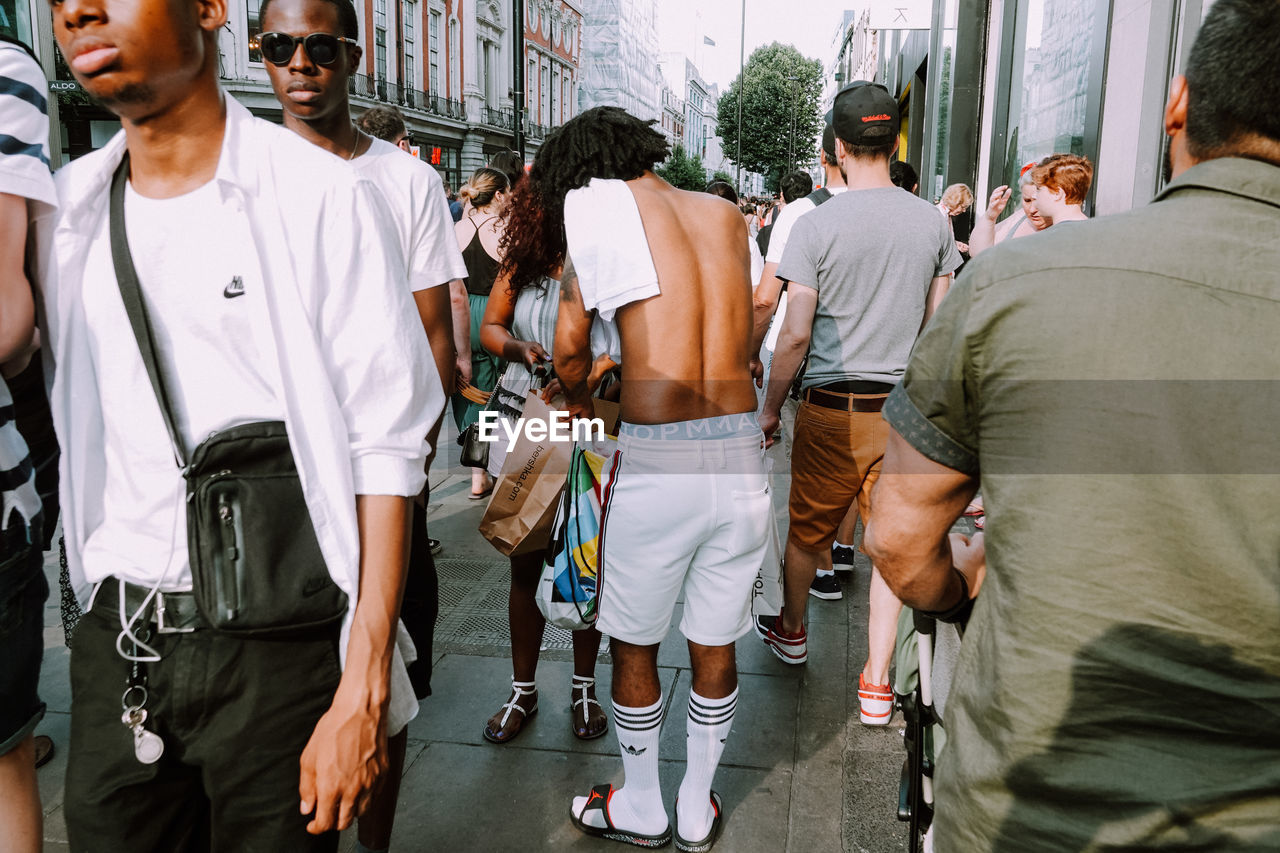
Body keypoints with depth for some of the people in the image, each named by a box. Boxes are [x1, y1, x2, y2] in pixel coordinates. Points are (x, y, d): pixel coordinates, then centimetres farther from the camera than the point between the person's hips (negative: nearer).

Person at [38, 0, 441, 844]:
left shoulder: (322, 196, -10)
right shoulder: (66, 206, 7)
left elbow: (386, 450, -13)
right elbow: (72, 430, 15)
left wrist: (363, 690, -16)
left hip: (277, 644, -4)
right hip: (115, 641, 5)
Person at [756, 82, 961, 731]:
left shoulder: (817, 226, -11)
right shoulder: (933, 222, 1)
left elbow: (796, 334, -11)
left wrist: (769, 407, 0)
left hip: (832, 407, -3)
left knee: (808, 529, 17)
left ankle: (791, 631, 40)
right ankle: (876, 684, 15)